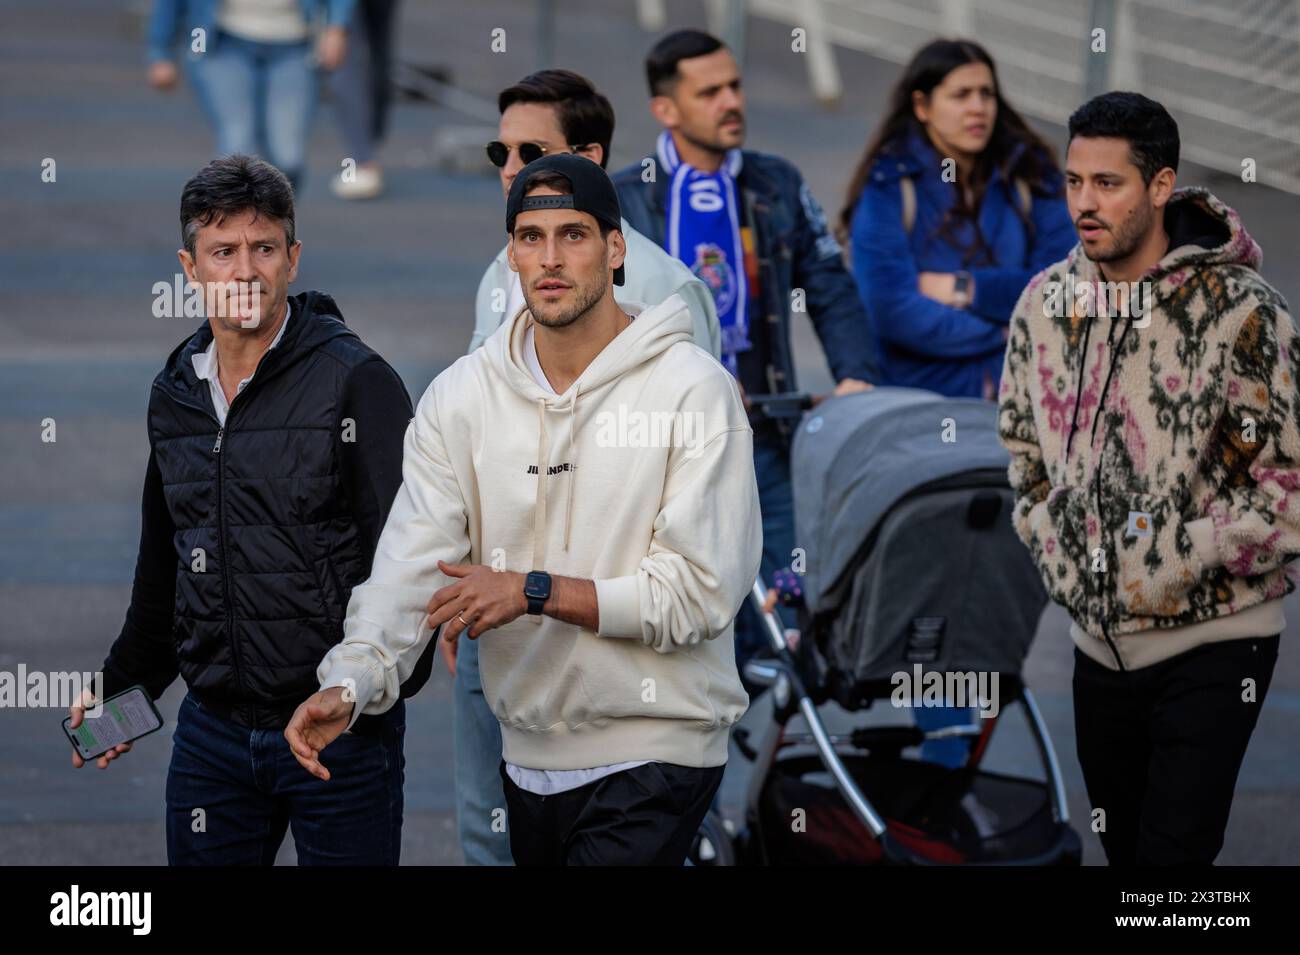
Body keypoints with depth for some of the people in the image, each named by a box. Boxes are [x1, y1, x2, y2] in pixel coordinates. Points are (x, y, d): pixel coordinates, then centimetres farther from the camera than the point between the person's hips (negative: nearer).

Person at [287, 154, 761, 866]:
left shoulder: (693, 388, -10)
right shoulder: (460, 397, 2)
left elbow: (702, 593, -15)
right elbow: (413, 561, -9)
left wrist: (535, 591, -22)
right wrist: (350, 682, -27)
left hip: (654, 753, -5)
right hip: (527, 749, 5)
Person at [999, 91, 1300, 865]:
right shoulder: (1046, 303, 2)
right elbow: (1025, 448, 16)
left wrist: (1168, 564, -16)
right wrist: (1060, 560, 3)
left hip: (1212, 646, -5)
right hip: (1100, 640, 5)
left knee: (1173, 855, -10)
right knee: (1124, 851, 14)